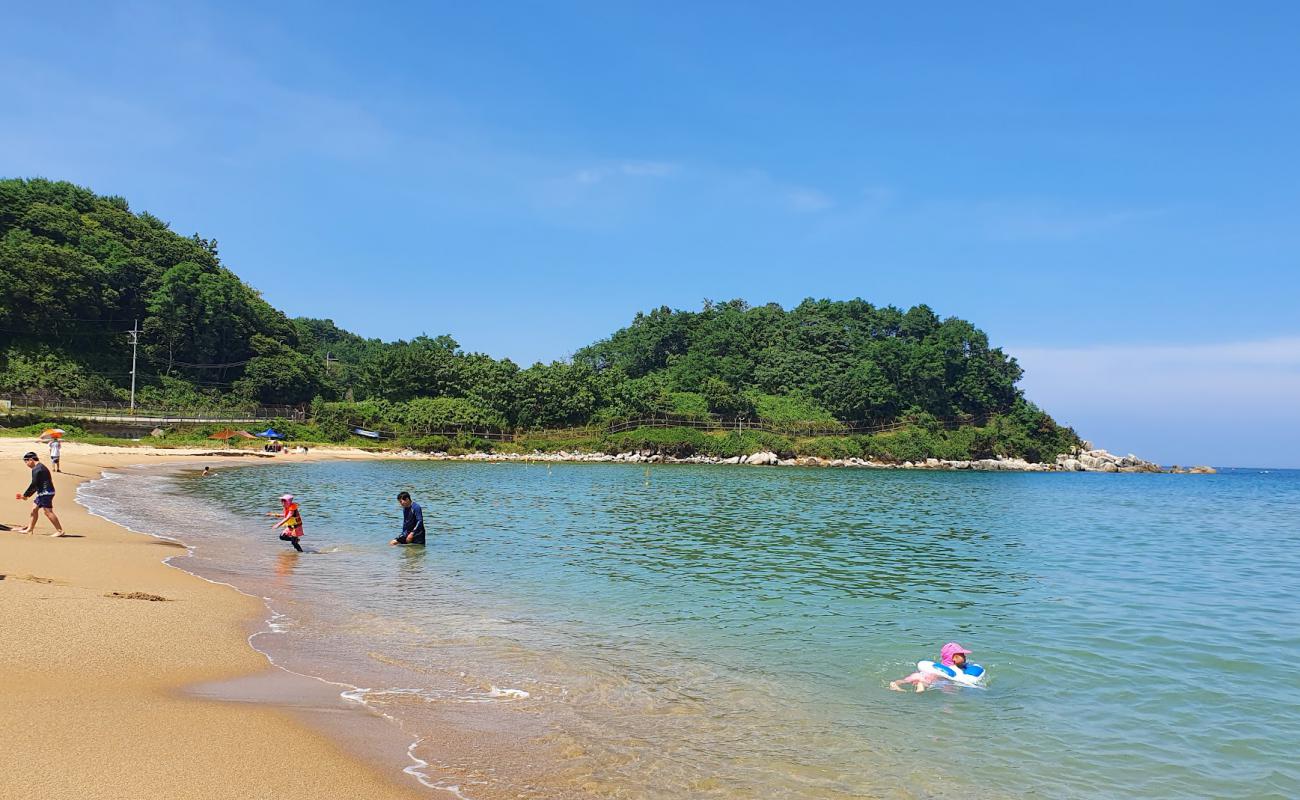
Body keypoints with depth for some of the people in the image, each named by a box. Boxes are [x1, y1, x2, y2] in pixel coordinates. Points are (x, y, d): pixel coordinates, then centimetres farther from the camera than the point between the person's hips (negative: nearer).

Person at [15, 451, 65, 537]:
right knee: (34, 509, 16)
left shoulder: (36, 469, -13)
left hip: (46, 493, -11)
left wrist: (25, 495, -5)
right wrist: (28, 495, 21)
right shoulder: (41, 467, 19)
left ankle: (60, 530, -11)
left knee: (48, 512, -10)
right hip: (43, 493, 11)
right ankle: (30, 529, 24)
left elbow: (33, 484, -15)